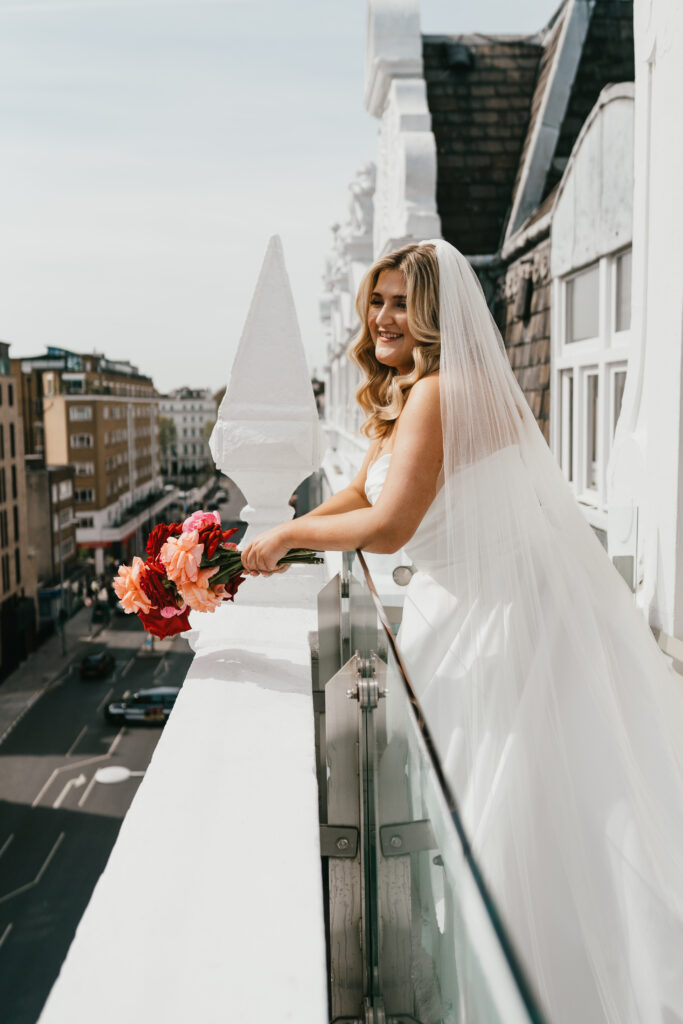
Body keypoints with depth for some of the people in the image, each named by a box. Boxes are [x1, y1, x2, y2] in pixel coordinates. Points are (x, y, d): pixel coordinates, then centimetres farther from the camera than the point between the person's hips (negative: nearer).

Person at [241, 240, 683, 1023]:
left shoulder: (438, 393, -22)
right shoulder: (399, 397, 11)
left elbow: (386, 526, -26)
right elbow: (359, 495, 16)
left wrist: (286, 535, -12)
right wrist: (267, 546, 8)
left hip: (505, 614, -10)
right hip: (463, 605, 10)